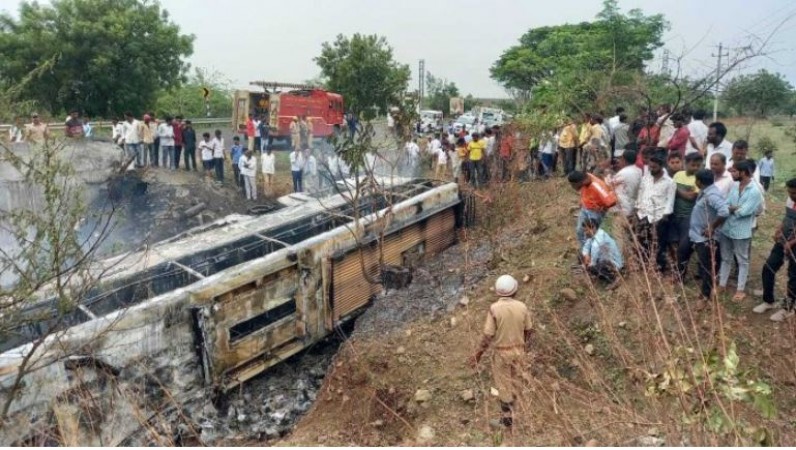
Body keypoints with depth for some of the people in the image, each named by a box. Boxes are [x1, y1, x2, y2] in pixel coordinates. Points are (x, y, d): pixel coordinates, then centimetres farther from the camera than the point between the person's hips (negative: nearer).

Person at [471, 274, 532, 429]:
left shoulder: (494, 308, -23)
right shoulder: (522, 307, -13)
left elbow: (488, 336, -20)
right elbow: (528, 330, 1)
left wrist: (478, 354, -9)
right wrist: (526, 343, 21)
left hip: (502, 352, -3)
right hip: (518, 350, 3)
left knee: (503, 383, 15)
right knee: (516, 378, 24)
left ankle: (507, 415, 27)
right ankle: (512, 406, 44)